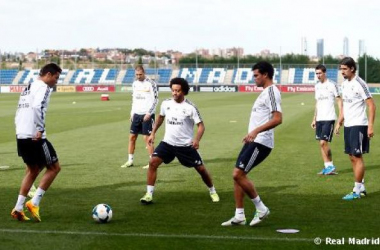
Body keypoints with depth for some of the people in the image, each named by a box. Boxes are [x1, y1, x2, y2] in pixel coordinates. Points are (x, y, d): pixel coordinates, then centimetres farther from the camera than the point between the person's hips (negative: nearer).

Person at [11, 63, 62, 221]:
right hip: (35, 137, -9)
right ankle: (34, 203, -1)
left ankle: (18, 208, 14)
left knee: (33, 170, 20)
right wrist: (40, 129, -22)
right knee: (54, 167, 4)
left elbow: (20, 112, 22)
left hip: (21, 136, 9)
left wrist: (21, 131, 20)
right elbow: (37, 107, -26)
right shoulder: (43, 87, -8)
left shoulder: (27, 88, 21)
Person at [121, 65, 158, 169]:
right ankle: (130, 161, 17)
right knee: (132, 137, 7)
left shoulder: (151, 83, -10)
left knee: (147, 138, -7)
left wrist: (149, 113, -17)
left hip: (147, 115, -7)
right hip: (136, 114, 7)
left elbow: (155, 99, -11)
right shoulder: (135, 83, 10)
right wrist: (132, 113, 14)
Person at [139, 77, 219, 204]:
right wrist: (153, 133, 15)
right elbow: (161, 117, 18)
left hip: (186, 145, -3)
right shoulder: (166, 103, -2)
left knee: (201, 169, 3)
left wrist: (197, 139, -31)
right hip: (168, 143, 3)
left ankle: (212, 191, 29)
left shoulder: (190, 107, -14)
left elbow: (201, 125, -13)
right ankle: (149, 194, -9)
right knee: (153, 162, -15)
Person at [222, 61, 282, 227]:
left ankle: (261, 209, -1)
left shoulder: (271, 91, -13)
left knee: (238, 174, -14)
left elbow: (277, 118, -25)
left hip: (260, 143, -10)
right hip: (254, 141, 10)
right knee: (237, 176, 7)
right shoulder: (265, 92, 18)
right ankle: (239, 216, 11)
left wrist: (256, 131, -31)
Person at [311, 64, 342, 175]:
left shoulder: (331, 85, -7)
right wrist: (314, 119, 18)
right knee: (321, 143, 6)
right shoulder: (317, 86, 14)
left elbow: (339, 100, -5)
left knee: (323, 142, -13)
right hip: (319, 119, 7)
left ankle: (330, 166, 0)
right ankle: (328, 166, 12)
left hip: (329, 118, -7)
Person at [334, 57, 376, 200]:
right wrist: (339, 122, 18)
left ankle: (357, 191, 2)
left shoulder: (359, 84, -14)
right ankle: (361, 188, 21)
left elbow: (372, 105, -14)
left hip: (358, 125, -8)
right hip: (348, 125, 8)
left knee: (357, 156, -4)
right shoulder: (344, 84, 10)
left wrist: (370, 126, -19)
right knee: (352, 157, 11)